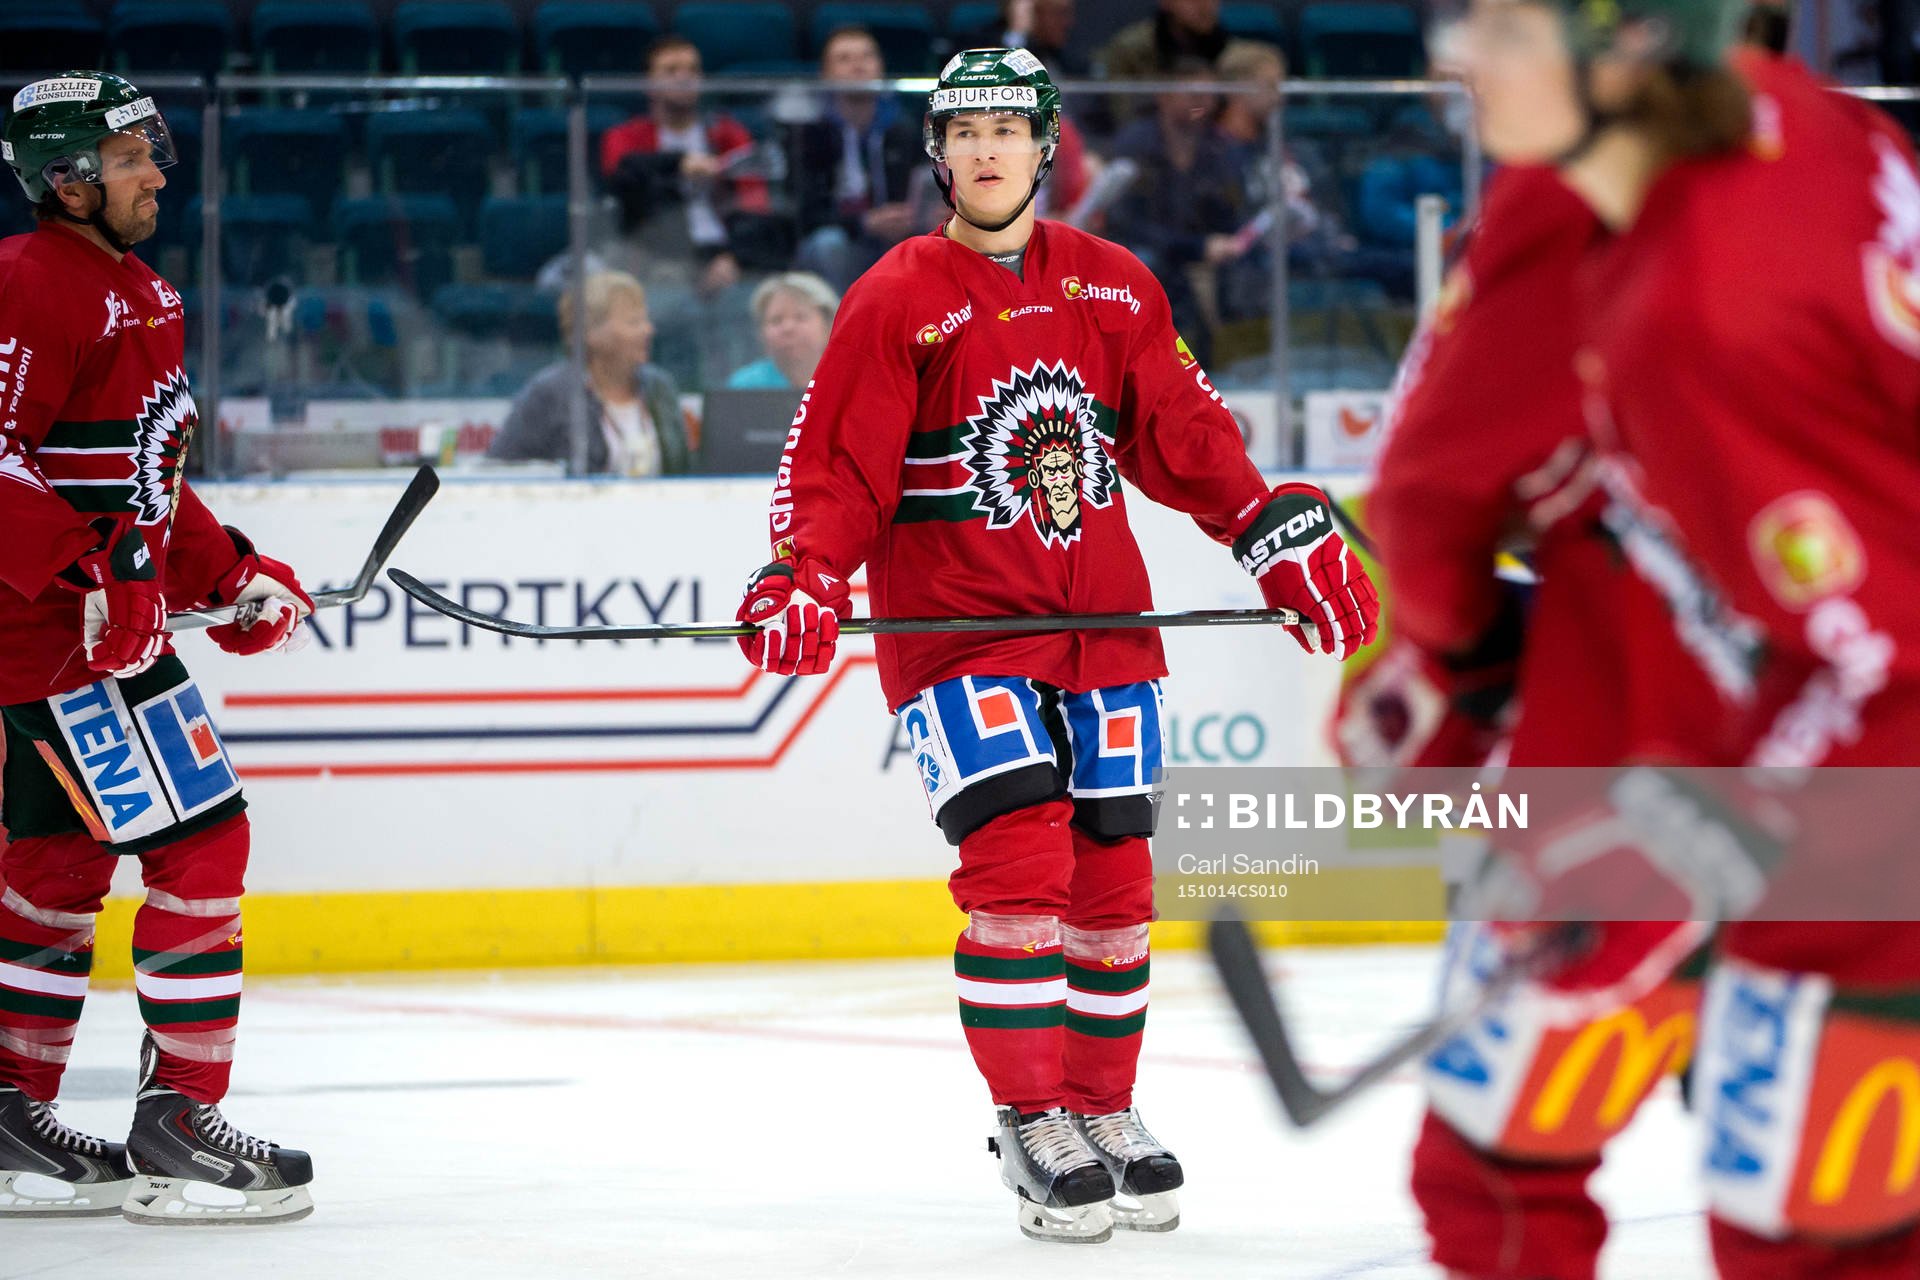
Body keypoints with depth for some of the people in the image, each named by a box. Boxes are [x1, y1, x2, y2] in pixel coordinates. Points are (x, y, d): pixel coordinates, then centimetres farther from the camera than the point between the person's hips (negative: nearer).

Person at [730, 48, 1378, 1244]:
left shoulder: (1115, 289, 6)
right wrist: (801, 585, -22)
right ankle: (1030, 1124, -4)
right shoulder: (895, 302, -6)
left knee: (1111, 877, 7)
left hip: (1101, 621, 4)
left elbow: (1185, 441, 12)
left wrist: (1289, 538, 4)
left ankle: (1104, 1111, 23)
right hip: (953, 622, -4)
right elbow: (836, 469, -7)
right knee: (1020, 863, -15)